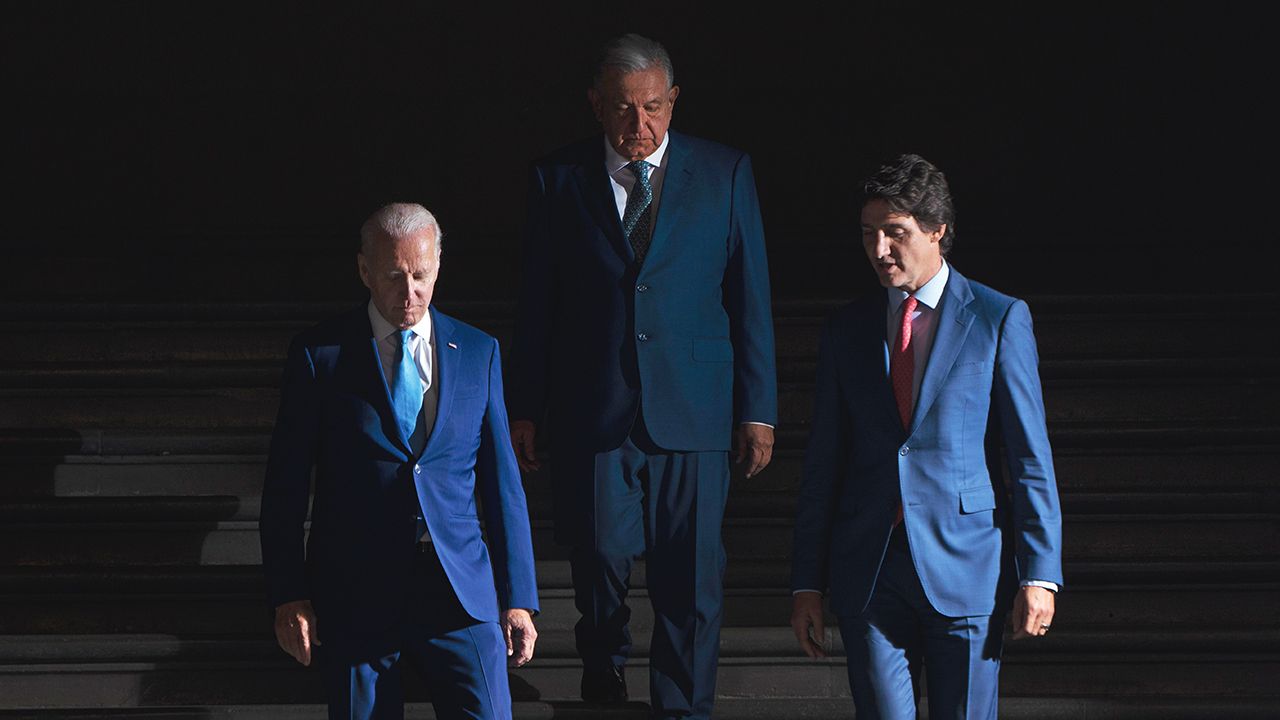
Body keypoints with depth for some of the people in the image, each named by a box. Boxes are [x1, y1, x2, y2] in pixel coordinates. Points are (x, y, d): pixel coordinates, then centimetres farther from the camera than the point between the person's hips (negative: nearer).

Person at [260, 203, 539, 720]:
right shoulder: (319, 356, 1)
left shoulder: (478, 353, 9)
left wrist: (518, 598, 5)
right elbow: (285, 488, 3)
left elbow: (502, 482, 10)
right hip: (355, 595, -1)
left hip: (460, 593, 1)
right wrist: (288, 597, -3)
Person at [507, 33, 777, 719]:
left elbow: (750, 296, 4)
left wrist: (758, 409, 1)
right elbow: (537, 302, 7)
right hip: (593, 412, 1)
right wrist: (524, 408, 6)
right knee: (598, 559, 5)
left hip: (693, 410, 0)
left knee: (689, 581, -1)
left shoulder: (725, 173, 3)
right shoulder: (557, 178, 4)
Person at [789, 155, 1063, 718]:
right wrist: (806, 583, 8)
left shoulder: (1000, 320, 1)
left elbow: (1031, 457, -1)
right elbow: (823, 463, 12)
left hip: (966, 568, -2)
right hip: (869, 571, 3)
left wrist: (1040, 573, -7)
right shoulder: (848, 329, 10)